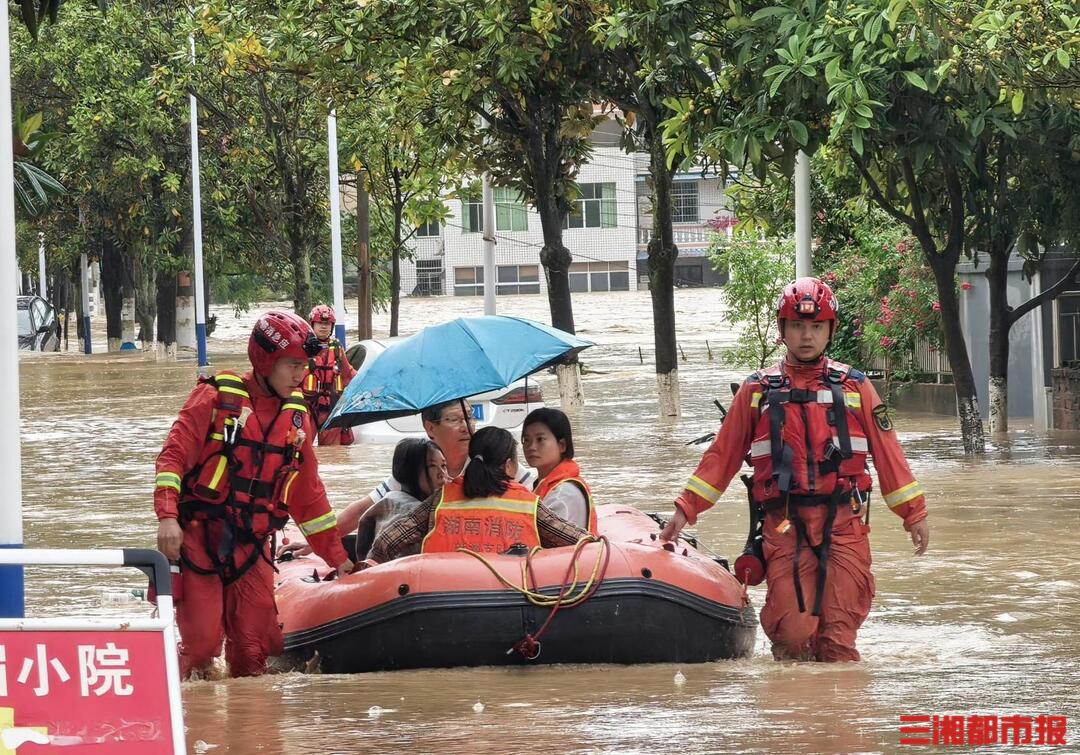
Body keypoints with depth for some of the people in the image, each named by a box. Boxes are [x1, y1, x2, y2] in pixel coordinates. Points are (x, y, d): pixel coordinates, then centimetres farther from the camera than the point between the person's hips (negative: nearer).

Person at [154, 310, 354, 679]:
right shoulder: (217, 397, -3)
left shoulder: (297, 416, 14)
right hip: (198, 538, -5)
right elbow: (173, 454, -9)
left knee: (253, 650, -3)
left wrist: (337, 557, 20)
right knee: (202, 644, -13)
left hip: (252, 548, 5)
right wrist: (167, 516, -23)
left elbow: (308, 494, 21)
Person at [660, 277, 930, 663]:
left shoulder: (854, 388, 11)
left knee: (837, 638, -11)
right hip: (784, 525, 0)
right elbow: (721, 456, 12)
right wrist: (686, 508, 7)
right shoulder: (757, 392, 11)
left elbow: (887, 453, 11)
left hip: (843, 525, 0)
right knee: (793, 633, -11)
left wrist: (914, 513, 7)